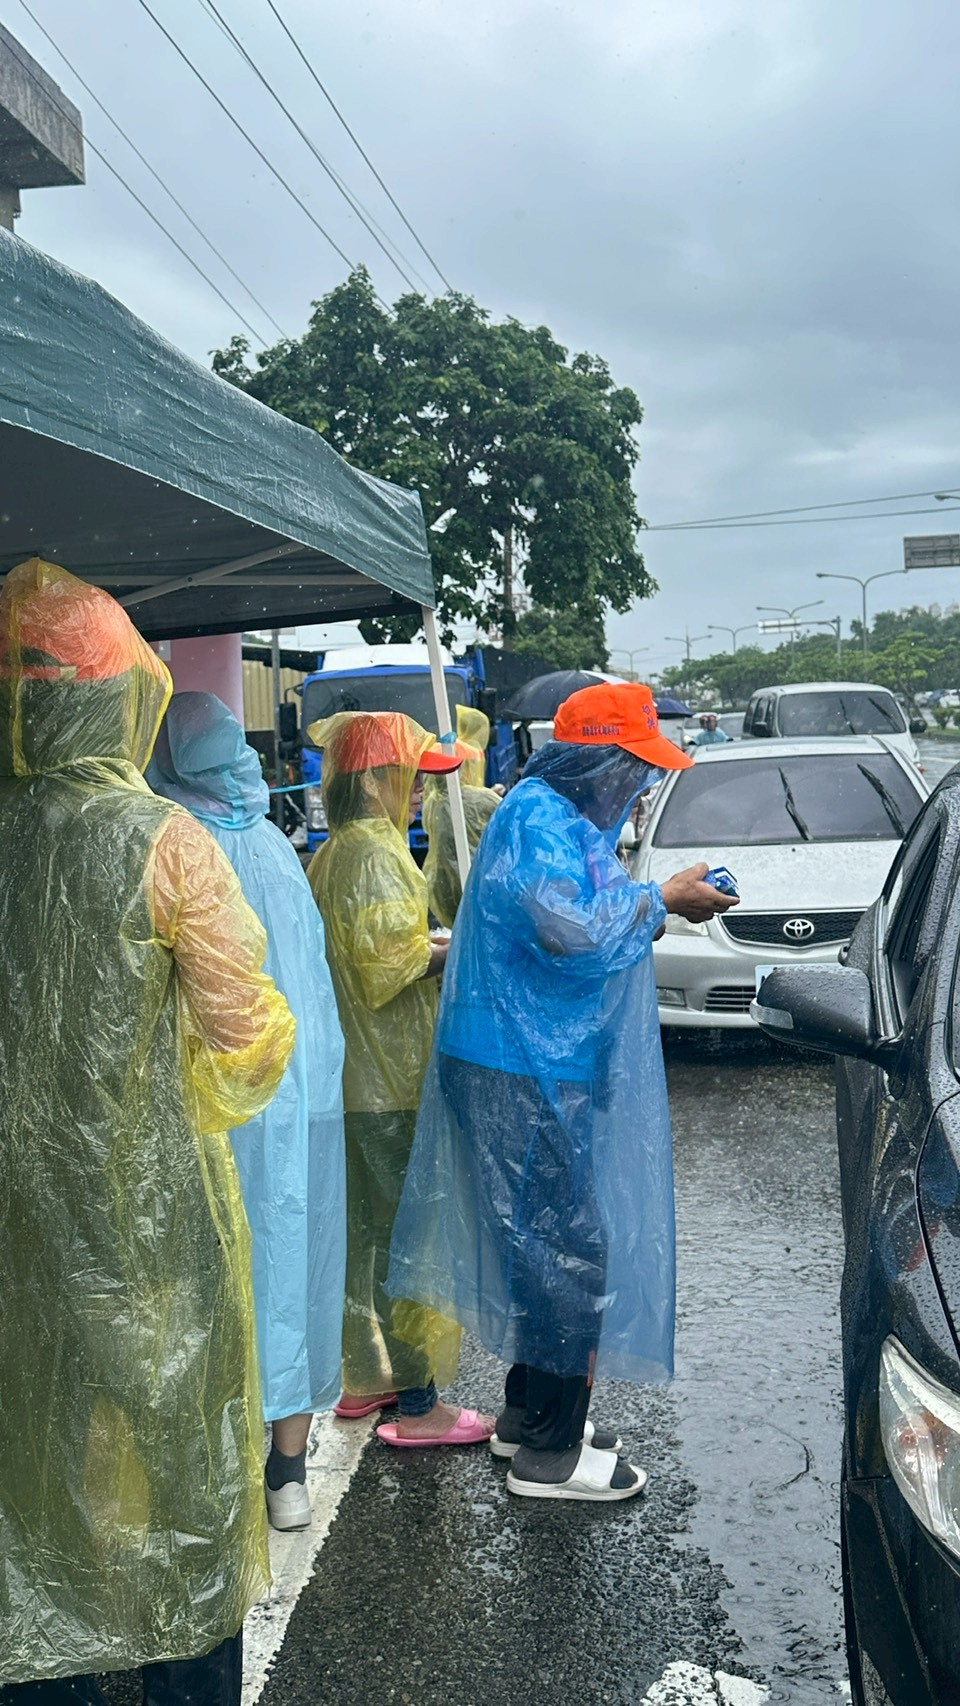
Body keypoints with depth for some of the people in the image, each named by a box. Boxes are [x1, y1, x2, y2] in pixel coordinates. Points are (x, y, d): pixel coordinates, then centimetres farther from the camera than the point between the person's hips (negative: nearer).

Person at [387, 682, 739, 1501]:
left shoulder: (567, 817, 16)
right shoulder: (538, 819, -17)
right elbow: (573, 929, -28)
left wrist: (654, 907, 6)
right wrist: (661, 899, -16)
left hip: (549, 1069, 11)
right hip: (525, 1074, -11)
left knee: (547, 1243, 18)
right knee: (570, 1249, -4)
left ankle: (529, 1412, 32)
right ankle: (551, 1454, 8)